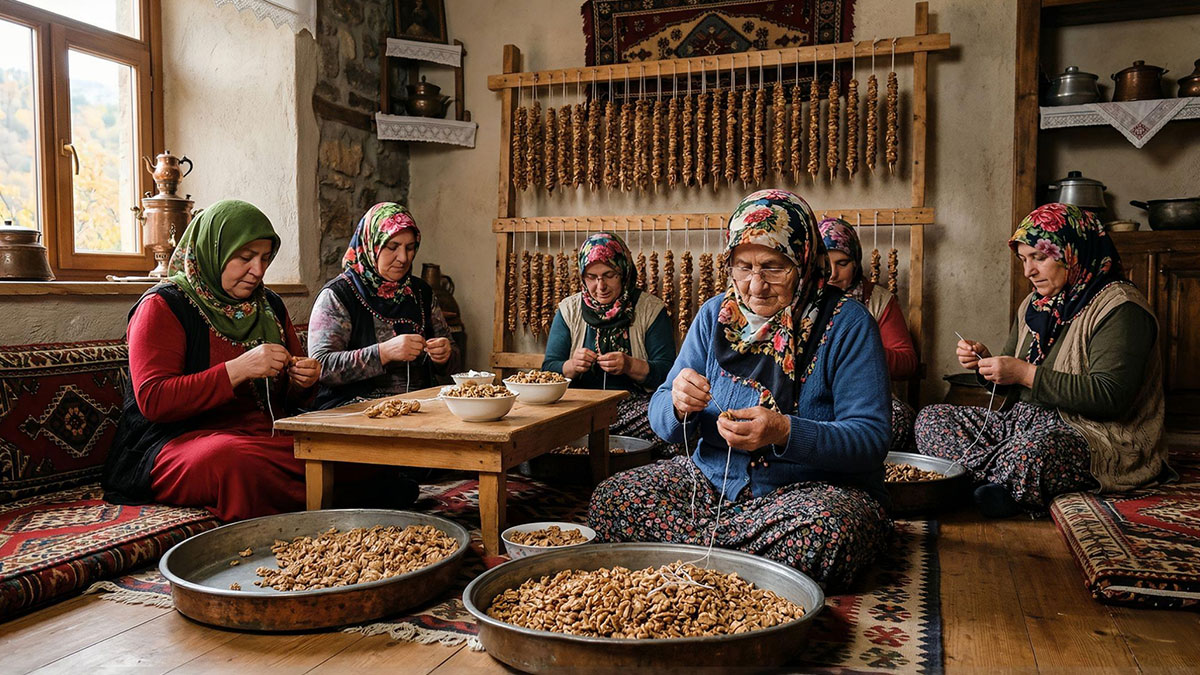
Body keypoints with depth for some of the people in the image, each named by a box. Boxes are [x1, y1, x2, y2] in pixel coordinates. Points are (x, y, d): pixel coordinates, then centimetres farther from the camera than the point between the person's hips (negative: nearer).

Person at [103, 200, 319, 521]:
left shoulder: (270, 306, 18)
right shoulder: (162, 306, -1)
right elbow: (152, 401, -13)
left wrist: (301, 382, 0)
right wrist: (237, 370, -22)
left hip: (267, 435, 6)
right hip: (181, 440, -5)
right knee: (233, 463, -41)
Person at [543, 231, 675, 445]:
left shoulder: (650, 309, 4)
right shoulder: (568, 309, 11)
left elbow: (668, 372, -1)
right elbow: (548, 370, 8)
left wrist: (630, 366, -20)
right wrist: (571, 366, -15)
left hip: (636, 403, 0)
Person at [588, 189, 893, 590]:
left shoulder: (847, 324, -8)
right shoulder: (716, 315, 4)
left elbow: (871, 439, -15)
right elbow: (660, 418, 4)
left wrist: (784, 432, -32)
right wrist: (678, 406, -22)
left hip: (815, 488, -2)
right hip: (713, 480, 3)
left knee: (825, 533, -37)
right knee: (610, 499, -17)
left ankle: (697, 543, -14)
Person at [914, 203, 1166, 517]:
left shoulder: (1119, 308, -9)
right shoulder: (1035, 304, 15)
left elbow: (1110, 396, -21)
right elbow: (1009, 385, 21)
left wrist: (1027, 373, -20)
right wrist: (985, 361, -2)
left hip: (1094, 437, -9)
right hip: (1024, 421, 9)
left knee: (1034, 449, -43)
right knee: (930, 419, -6)